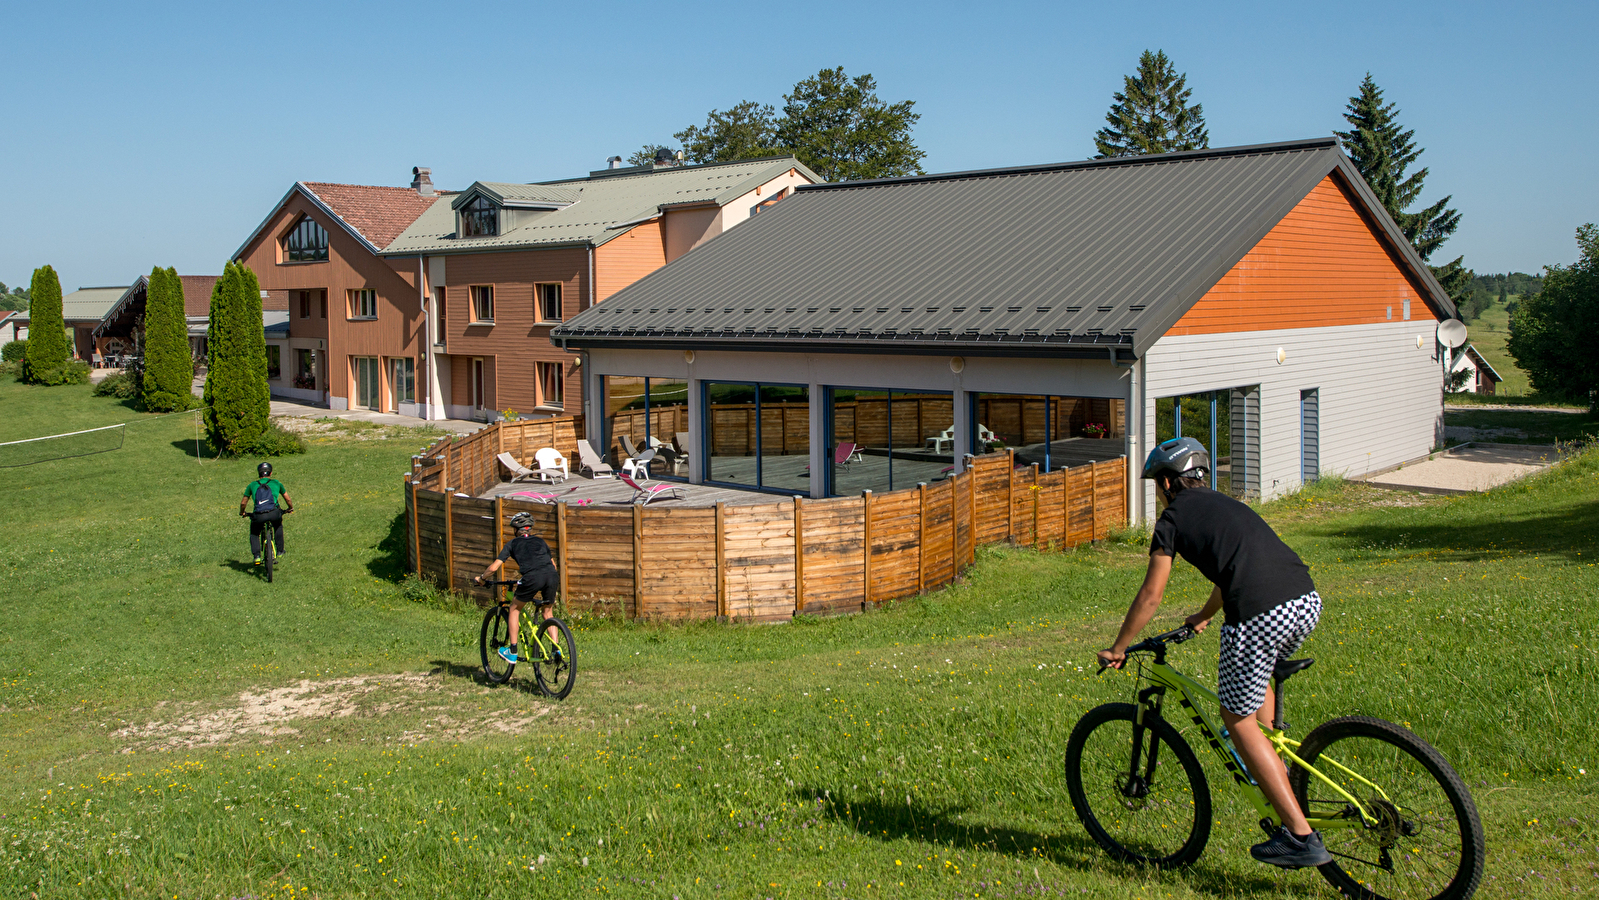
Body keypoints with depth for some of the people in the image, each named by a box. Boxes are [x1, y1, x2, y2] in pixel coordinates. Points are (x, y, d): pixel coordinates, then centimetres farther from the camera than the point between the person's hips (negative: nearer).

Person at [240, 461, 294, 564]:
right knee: (278, 526, 34)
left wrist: (242, 512, 45)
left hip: (258, 516, 0)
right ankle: (280, 551, 31)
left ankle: (257, 556, 11)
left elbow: (243, 503, 25)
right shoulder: (276, 483, 20)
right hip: (274, 513, 0)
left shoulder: (252, 485, 20)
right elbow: (288, 499, 28)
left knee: (254, 533, 28)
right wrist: (290, 508, 48)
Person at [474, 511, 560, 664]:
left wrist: (481, 578, 34)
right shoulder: (540, 541, 31)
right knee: (547, 613, 25)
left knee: (515, 608, 20)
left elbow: (494, 567, 16)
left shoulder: (513, 543, 22)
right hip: (552, 577, 4)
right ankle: (557, 649, 11)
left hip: (532, 578, -4)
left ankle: (512, 652, 20)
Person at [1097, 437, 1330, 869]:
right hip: (1308, 600, 8)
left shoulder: (1174, 517, 9)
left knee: (1239, 719, 8)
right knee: (1253, 680, 35)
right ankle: (1273, 775, 32)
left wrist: (1117, 649, 19)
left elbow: (1150, 595, 7)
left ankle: (1300, 836, 6)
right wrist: (1202, 617, 62)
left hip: (1260, 615, -8)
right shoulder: (1224, 505, 30)